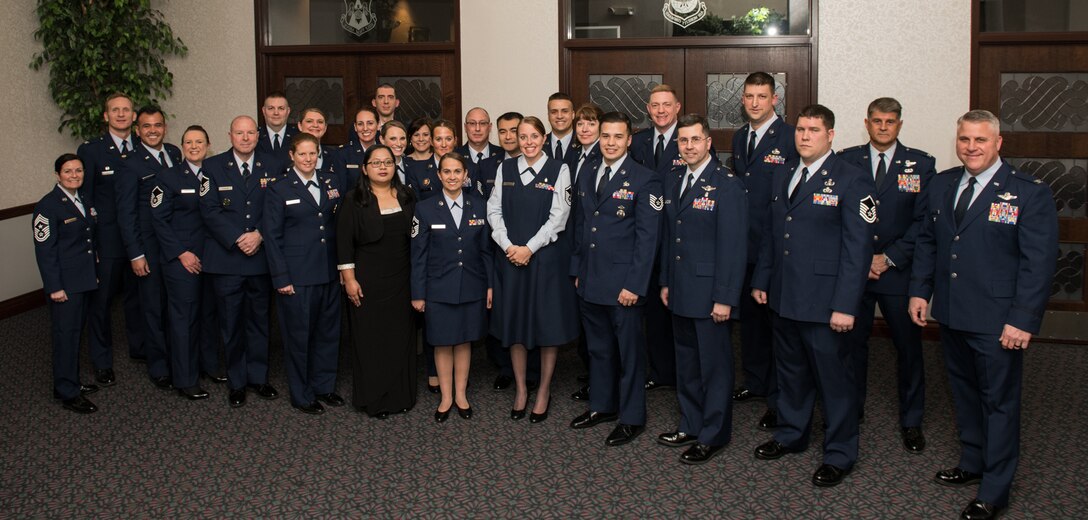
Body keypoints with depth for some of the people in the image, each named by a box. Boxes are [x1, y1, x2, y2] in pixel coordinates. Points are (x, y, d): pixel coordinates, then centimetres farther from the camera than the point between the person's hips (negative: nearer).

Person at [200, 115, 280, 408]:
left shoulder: (271, 167, 7)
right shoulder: (212, 167, 2)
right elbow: (210, 211, -5)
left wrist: (259, 235, -14)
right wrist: (237, 239, -15)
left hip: (261, 257, 2)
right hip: (226, 258, -1)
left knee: (259, 320, 10)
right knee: (231, 323, 5)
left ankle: (258, 377, 22)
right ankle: (236, 382, 16)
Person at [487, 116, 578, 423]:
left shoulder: (558, 170, -3)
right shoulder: (505, 168, 7)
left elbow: (558, 216, -9)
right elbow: (494, 210, 4)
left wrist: (529, 248, -15)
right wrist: (508, 246, -9)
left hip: (546, 256, -3)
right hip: (510, 256, 3)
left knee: (548, 323, 4)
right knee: (514, 322, 8)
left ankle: (544, 391, 17)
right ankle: (520, 389, 21)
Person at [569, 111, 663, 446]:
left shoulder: (645, 180, -9)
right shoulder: (586, 177, 12)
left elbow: (647, 237, -12)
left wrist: (634, 285, -16)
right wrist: (577, 270, 13)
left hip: (623, 285, -6)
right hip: (590, 282, 6)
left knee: (630, 351, 5)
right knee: (598, 348, 17)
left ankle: (632, 418, 17)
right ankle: (602, 405, 32)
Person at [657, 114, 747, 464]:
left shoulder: (726, 185, -13)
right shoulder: (673, 182, 10)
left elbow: (734, 247, -17)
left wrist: (724, 298, -19)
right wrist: (665, 282, 15)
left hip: (711, 295, -7)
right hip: (680, 294, 7)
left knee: (714, 366, 4)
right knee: (686, 363, 17)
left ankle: (713, 435, 16)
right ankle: (690, 425, 31)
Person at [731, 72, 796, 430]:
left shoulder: (790, 138, -11)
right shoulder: (739, 138, 12)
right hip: (743, 245, 7)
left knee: (777, 319, 1)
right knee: (749, 315, 16)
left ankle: (778, 400, 9)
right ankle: (754, 383, 31)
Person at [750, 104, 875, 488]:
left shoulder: (851, 180, -10)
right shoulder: (782, 174, 11)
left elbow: (858, 248, -13)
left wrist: (845, 305, -17)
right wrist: (761, 279, 14)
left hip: (822, 300, -6)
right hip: (783, 296, 6)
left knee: (833, 376, 4)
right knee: (791, 370, 19)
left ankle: (839, 453, 19)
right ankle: (791, 434, 36)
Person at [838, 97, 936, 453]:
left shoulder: (920, 164, 2)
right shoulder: (846, 161, 4)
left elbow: (924, 220, -3)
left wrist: (889, 258, -9)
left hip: (899, 272, -1)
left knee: (909, 347, 5)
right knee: (852, 342, 9)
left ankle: (911, 421, 18)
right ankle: (851, 410, 26)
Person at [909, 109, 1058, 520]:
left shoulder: (1030, 193, -10)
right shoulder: (941, 185, 7)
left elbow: (1039, 262, -13)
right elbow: (927, 241, 15)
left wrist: (1023, 320, -17)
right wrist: (920, 290, 7)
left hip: (997, 323, -6)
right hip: (951, 315, 6)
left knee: (999, 402, 5)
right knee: (965, 393, 19)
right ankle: (973, 463, 38)